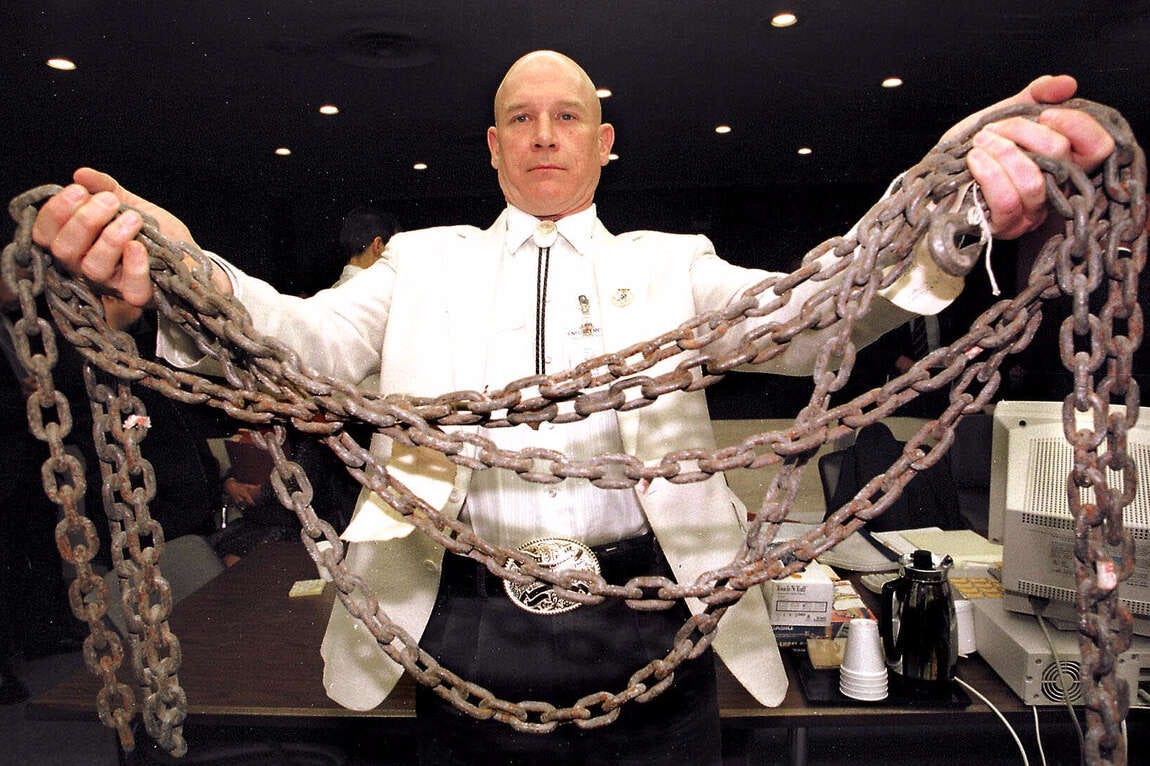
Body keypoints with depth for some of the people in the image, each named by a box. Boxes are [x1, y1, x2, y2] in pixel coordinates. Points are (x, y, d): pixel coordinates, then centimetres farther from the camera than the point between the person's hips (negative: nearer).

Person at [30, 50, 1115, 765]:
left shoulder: (670, 264, 8)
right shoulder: (425, 260, 10)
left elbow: (800, 319, -8)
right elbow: (310, 341, -4)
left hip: (647, 620, 0)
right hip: (464, 620, 1)